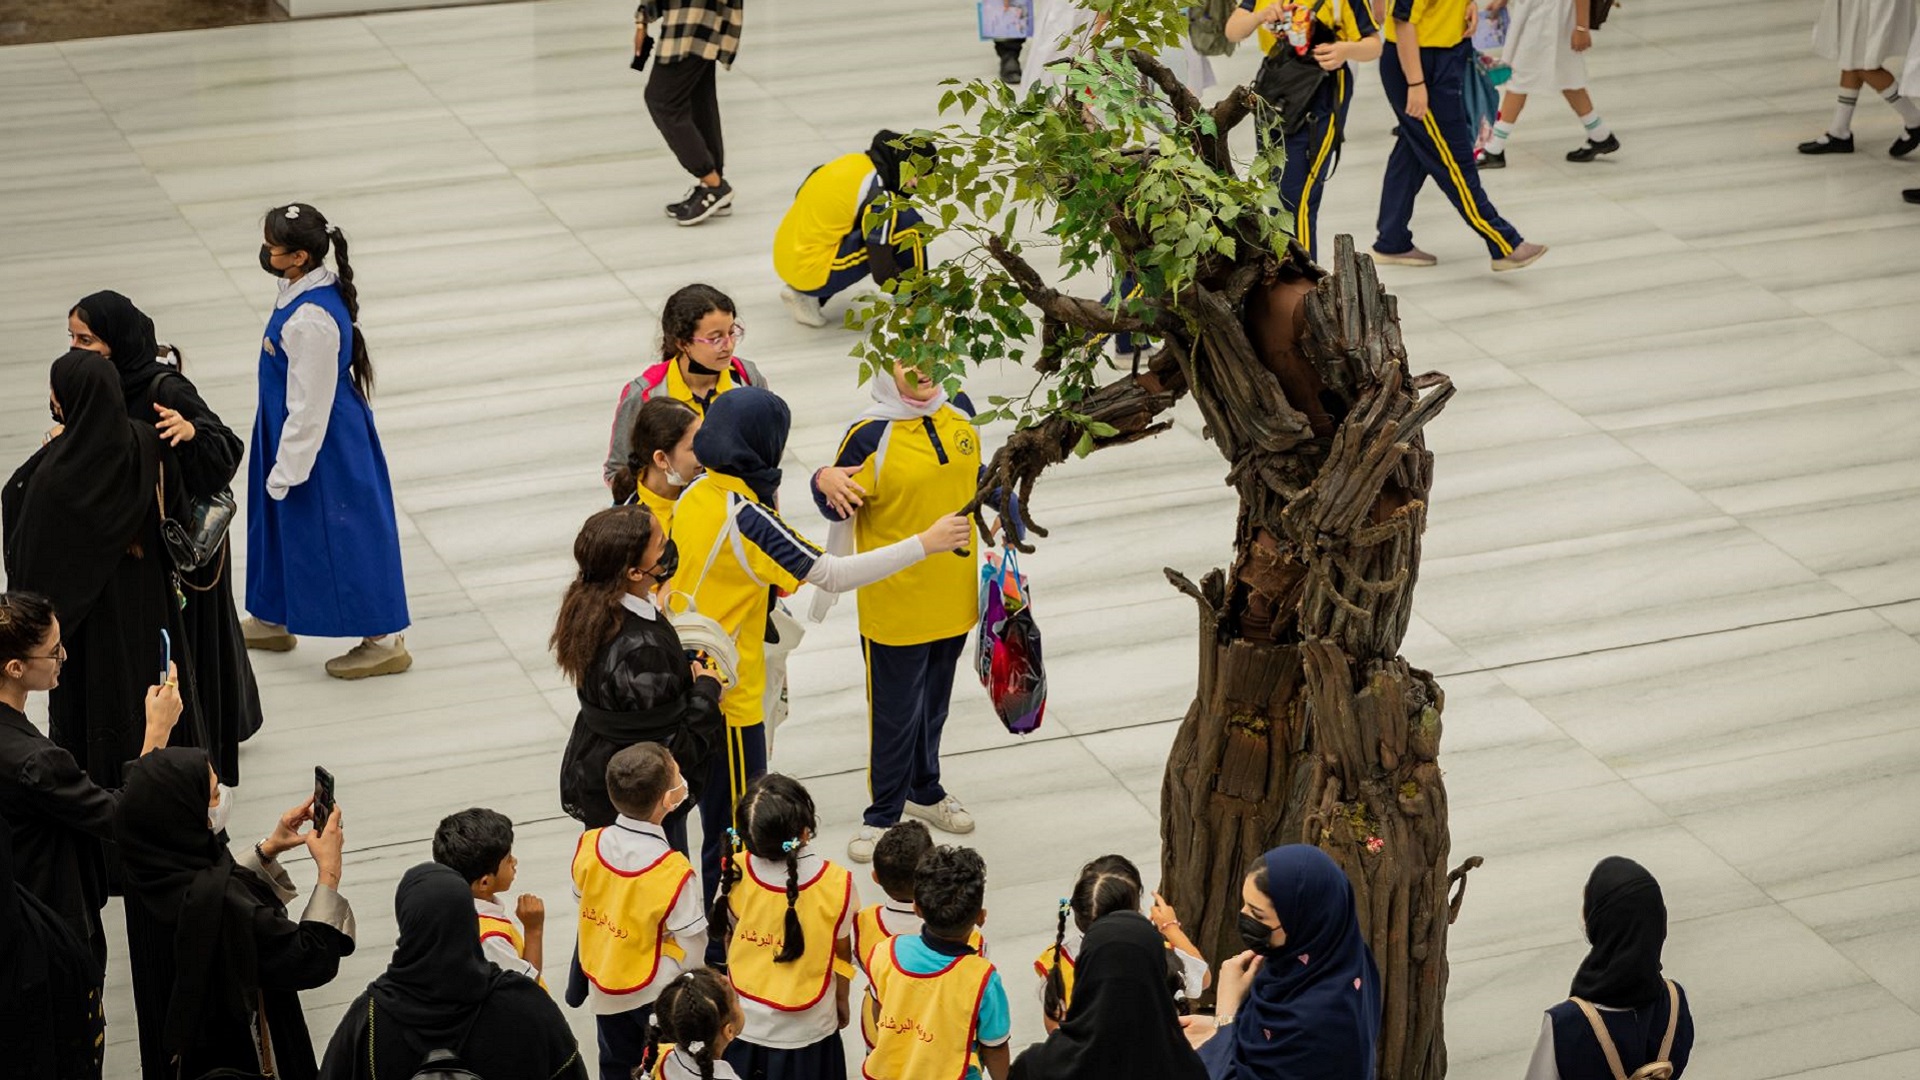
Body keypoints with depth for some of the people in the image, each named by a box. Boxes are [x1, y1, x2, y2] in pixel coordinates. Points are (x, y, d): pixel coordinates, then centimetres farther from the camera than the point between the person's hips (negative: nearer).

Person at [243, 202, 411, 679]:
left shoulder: (310, 321, -32)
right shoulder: (318, 290, -2)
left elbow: (308, 405, -25)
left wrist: (287, 470, -16)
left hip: (325, 447, -10)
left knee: (344, 535, 4)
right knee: (279, 521, 24)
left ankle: (384, 641, 18)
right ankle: (272, 621, 44)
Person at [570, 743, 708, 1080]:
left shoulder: (588, 846, -16)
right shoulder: (672, 872, -31)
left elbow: (582, 901, 0)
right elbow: (692, 945, -21)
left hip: (602, 984, 5)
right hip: (655, 992, -5)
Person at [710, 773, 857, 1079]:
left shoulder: (735, 873, -20)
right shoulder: (835, 883, -25)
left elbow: (728, 937, -3)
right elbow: (841, 954, -9)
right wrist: (842, 1001, 11)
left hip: (742, 1023, 2)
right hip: (805, 1031, -2)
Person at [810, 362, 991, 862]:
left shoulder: (959, 413, 1)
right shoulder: (871, 435, -18)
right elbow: (839, 508, -17)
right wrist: (826, 481, -37)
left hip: (953, 597, 6)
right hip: (894, 603, -6)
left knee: (934, 702, 22)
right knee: (894, 713, 5)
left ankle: (923, 790, 41)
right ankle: (883, 814, 21)